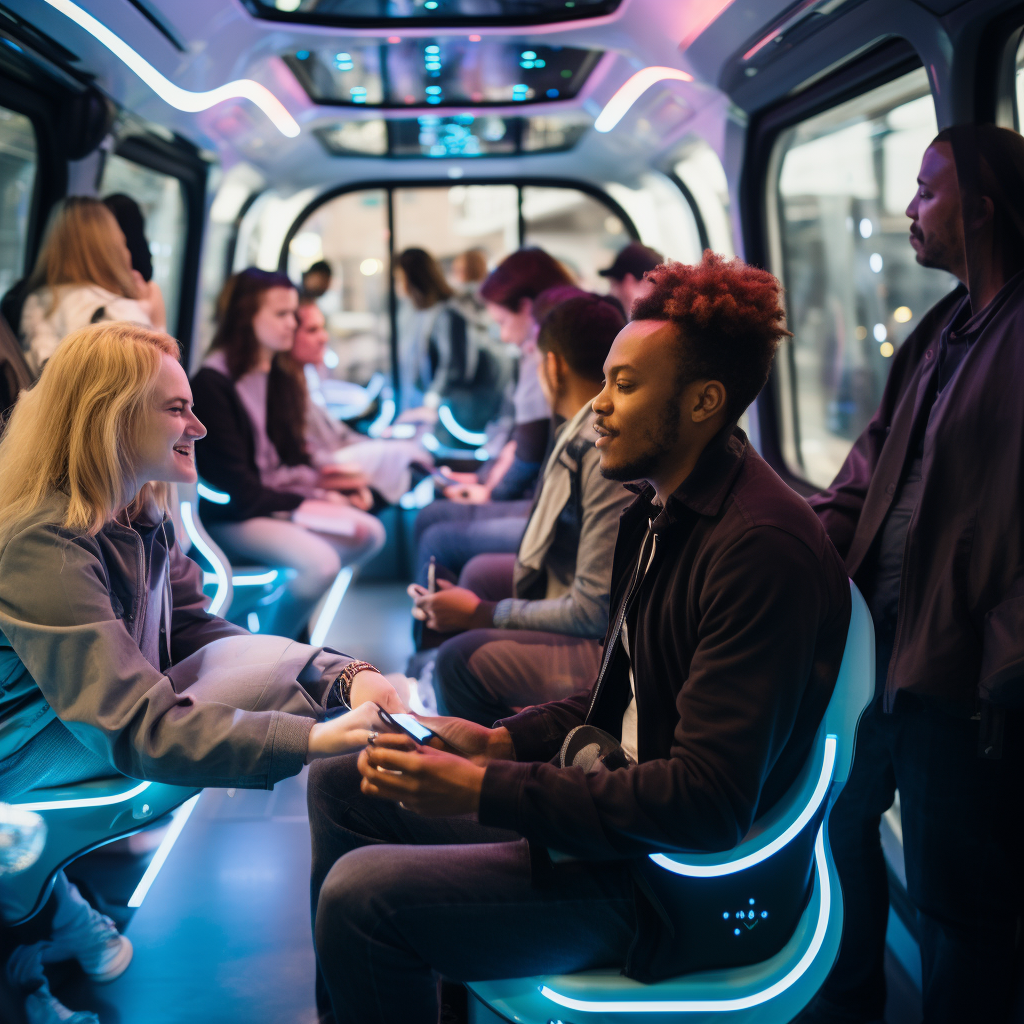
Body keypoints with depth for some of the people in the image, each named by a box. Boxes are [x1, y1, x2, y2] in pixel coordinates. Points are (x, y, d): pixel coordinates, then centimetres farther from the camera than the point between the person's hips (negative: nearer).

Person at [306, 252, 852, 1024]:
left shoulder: (764, 547, -24)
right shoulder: (656, 511, 7)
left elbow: (709, 803, -27)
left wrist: (487, 791, -26)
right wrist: (499, 744, 0)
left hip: (683, 888, -10)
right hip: (612, 811, 10)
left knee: (360, 896, -22)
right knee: (338, 782, 12)